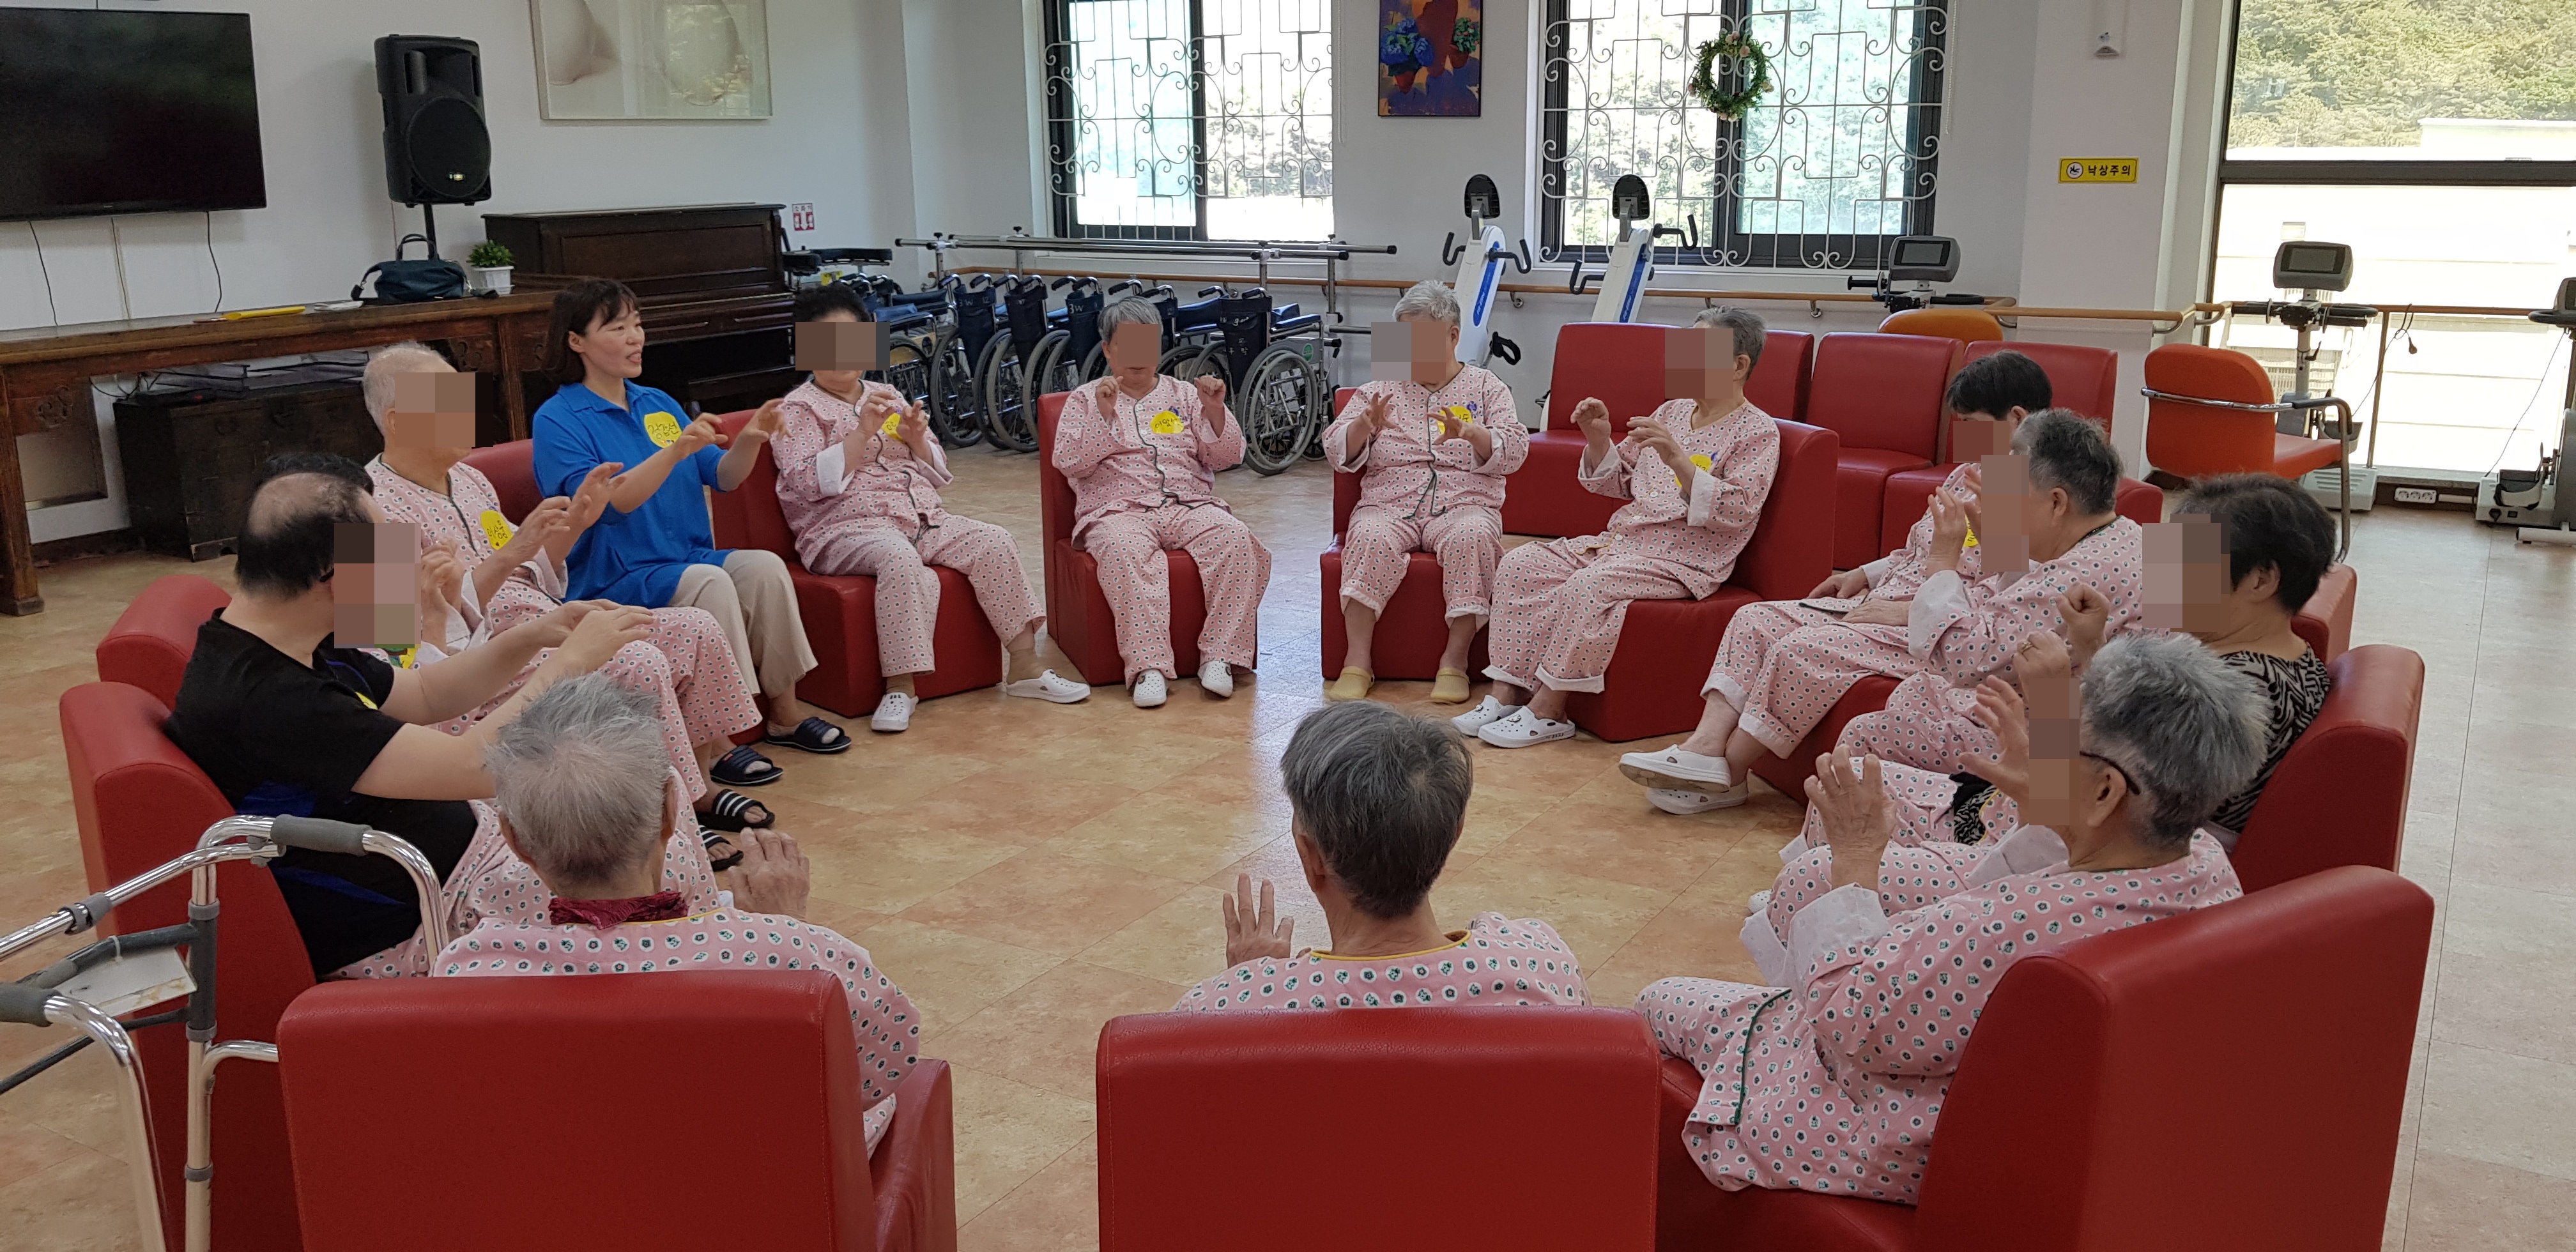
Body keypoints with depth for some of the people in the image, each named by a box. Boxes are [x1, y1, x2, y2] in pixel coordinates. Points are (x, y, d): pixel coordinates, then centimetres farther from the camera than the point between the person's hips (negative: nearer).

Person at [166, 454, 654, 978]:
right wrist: (571, 661, -20)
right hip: (396, 933, -10)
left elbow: (424, 695, 14)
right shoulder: (264, 699, -30)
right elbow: (472, 766, -31)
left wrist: (529, 638, -2)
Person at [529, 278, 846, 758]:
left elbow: (722, 478, 10)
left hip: (690, 559, 6)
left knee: (764, 566, -22)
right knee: (710, 582, -32)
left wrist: (749, 441, -12)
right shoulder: (556, 421, -5)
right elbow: (604, 501, -19)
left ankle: (785, 713, -14)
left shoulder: (659, 405, 14)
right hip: (613, 580, -5)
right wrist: (674, 452, -31)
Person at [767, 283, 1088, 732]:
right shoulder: (799, 410, 5)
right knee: (900, 559, -38)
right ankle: (901, 685, -34)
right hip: (846, 528, -6)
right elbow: (807, 483, -12)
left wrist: (917, 439, -1)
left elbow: (938, 474, 21)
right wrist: (862, 433, -18)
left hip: (921, 518, 6)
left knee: (994, 542, -18)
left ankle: (1025, 667, -14)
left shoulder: (888, 396, 21)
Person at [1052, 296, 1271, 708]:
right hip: (1119, 510, -2)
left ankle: (1219, 656, -31)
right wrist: (1104, 415, -10)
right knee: (1126, 552, -38)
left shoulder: (1185, 395, 21)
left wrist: (1215, 411, -3)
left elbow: (1226, 458, 14)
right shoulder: (1084, 400, 16)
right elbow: (1070, 463, 2)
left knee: (1236, 539, -30)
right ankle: (1147, 665, -42)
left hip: (1190, 506, 2)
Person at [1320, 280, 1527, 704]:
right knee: (1370, 538, -33)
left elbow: (1514, 452, -1)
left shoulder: (1485, 387, 14)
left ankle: (1455, 658, -27)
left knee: (1472, 537, -35)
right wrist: (1364, 426, -14)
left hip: (1464, 505, -1)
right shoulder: (1380, 387, 17)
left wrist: (1470, 433, -21)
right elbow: (1337, 453, 8)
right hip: (1390, 505, 1)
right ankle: (1357, 660, -30)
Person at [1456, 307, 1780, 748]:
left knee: (1589, 586, -34)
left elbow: (1737, 512, -17)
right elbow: (1618, 482, 24)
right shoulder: (1672, 411, 19)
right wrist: (1599, 439, 4)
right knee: (1519, 565, -10)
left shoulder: (1757, 431, -3)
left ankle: (1547, 710, -26)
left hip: (1682, 560, -8)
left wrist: (1678, 459, -26)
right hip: (1620, 541, 8)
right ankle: (1506, 693, -15)